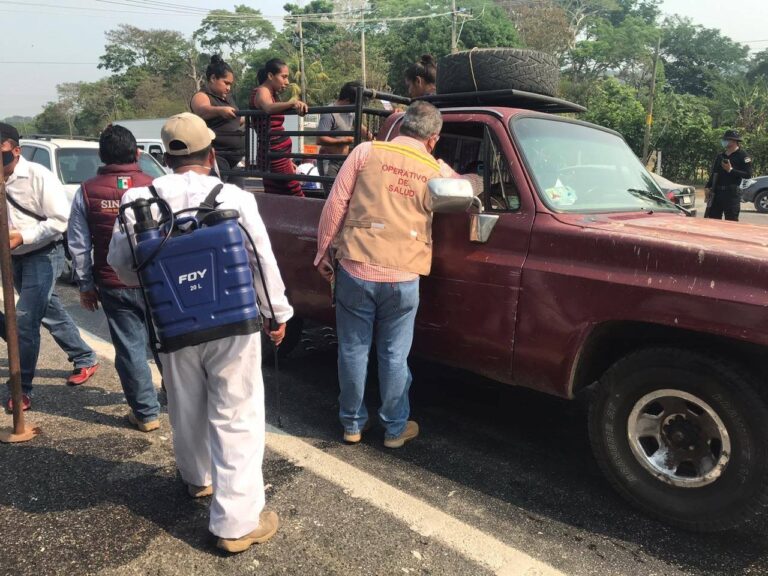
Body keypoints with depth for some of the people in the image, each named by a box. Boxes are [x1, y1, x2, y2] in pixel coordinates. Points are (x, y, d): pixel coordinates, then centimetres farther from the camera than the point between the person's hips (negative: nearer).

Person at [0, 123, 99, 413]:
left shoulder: (38, 176, -16)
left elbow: (60, 220, -18)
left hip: (43, 256, -7)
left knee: (24, 320, -11)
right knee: (51, 313, 17)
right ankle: (85, 359, 35)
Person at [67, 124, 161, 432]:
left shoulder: (87, 192, -3)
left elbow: (78, 245, 0)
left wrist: (86, 285, 10)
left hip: (113, 286, 0)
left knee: (130, 348, 8)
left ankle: (146, 412, 15)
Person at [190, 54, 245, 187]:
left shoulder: (227, 97, 17)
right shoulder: (202, 97, -9)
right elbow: (202, 110, -34)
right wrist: (220, 110, -51)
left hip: (233, 157, 9)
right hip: (215, 157, -9)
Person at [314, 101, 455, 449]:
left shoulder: (366, 152, 0)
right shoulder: (439, 171, 4)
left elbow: (335, 206, -1)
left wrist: (323, 253, 7)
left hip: (356, 270, 0)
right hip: (403, 278, 0)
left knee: (353, 350, 13)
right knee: (394, 355, 12)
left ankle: (353, 423, 28)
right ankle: (395, 428, 26)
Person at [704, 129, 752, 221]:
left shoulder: (743, 156, -3)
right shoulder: (720, 156, 16)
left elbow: (748, 174, -11)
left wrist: (731, 170, -17)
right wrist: (707, 187, 8)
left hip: (732, 193, -6)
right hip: (716, 192, 6)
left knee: (731, 221, -4)